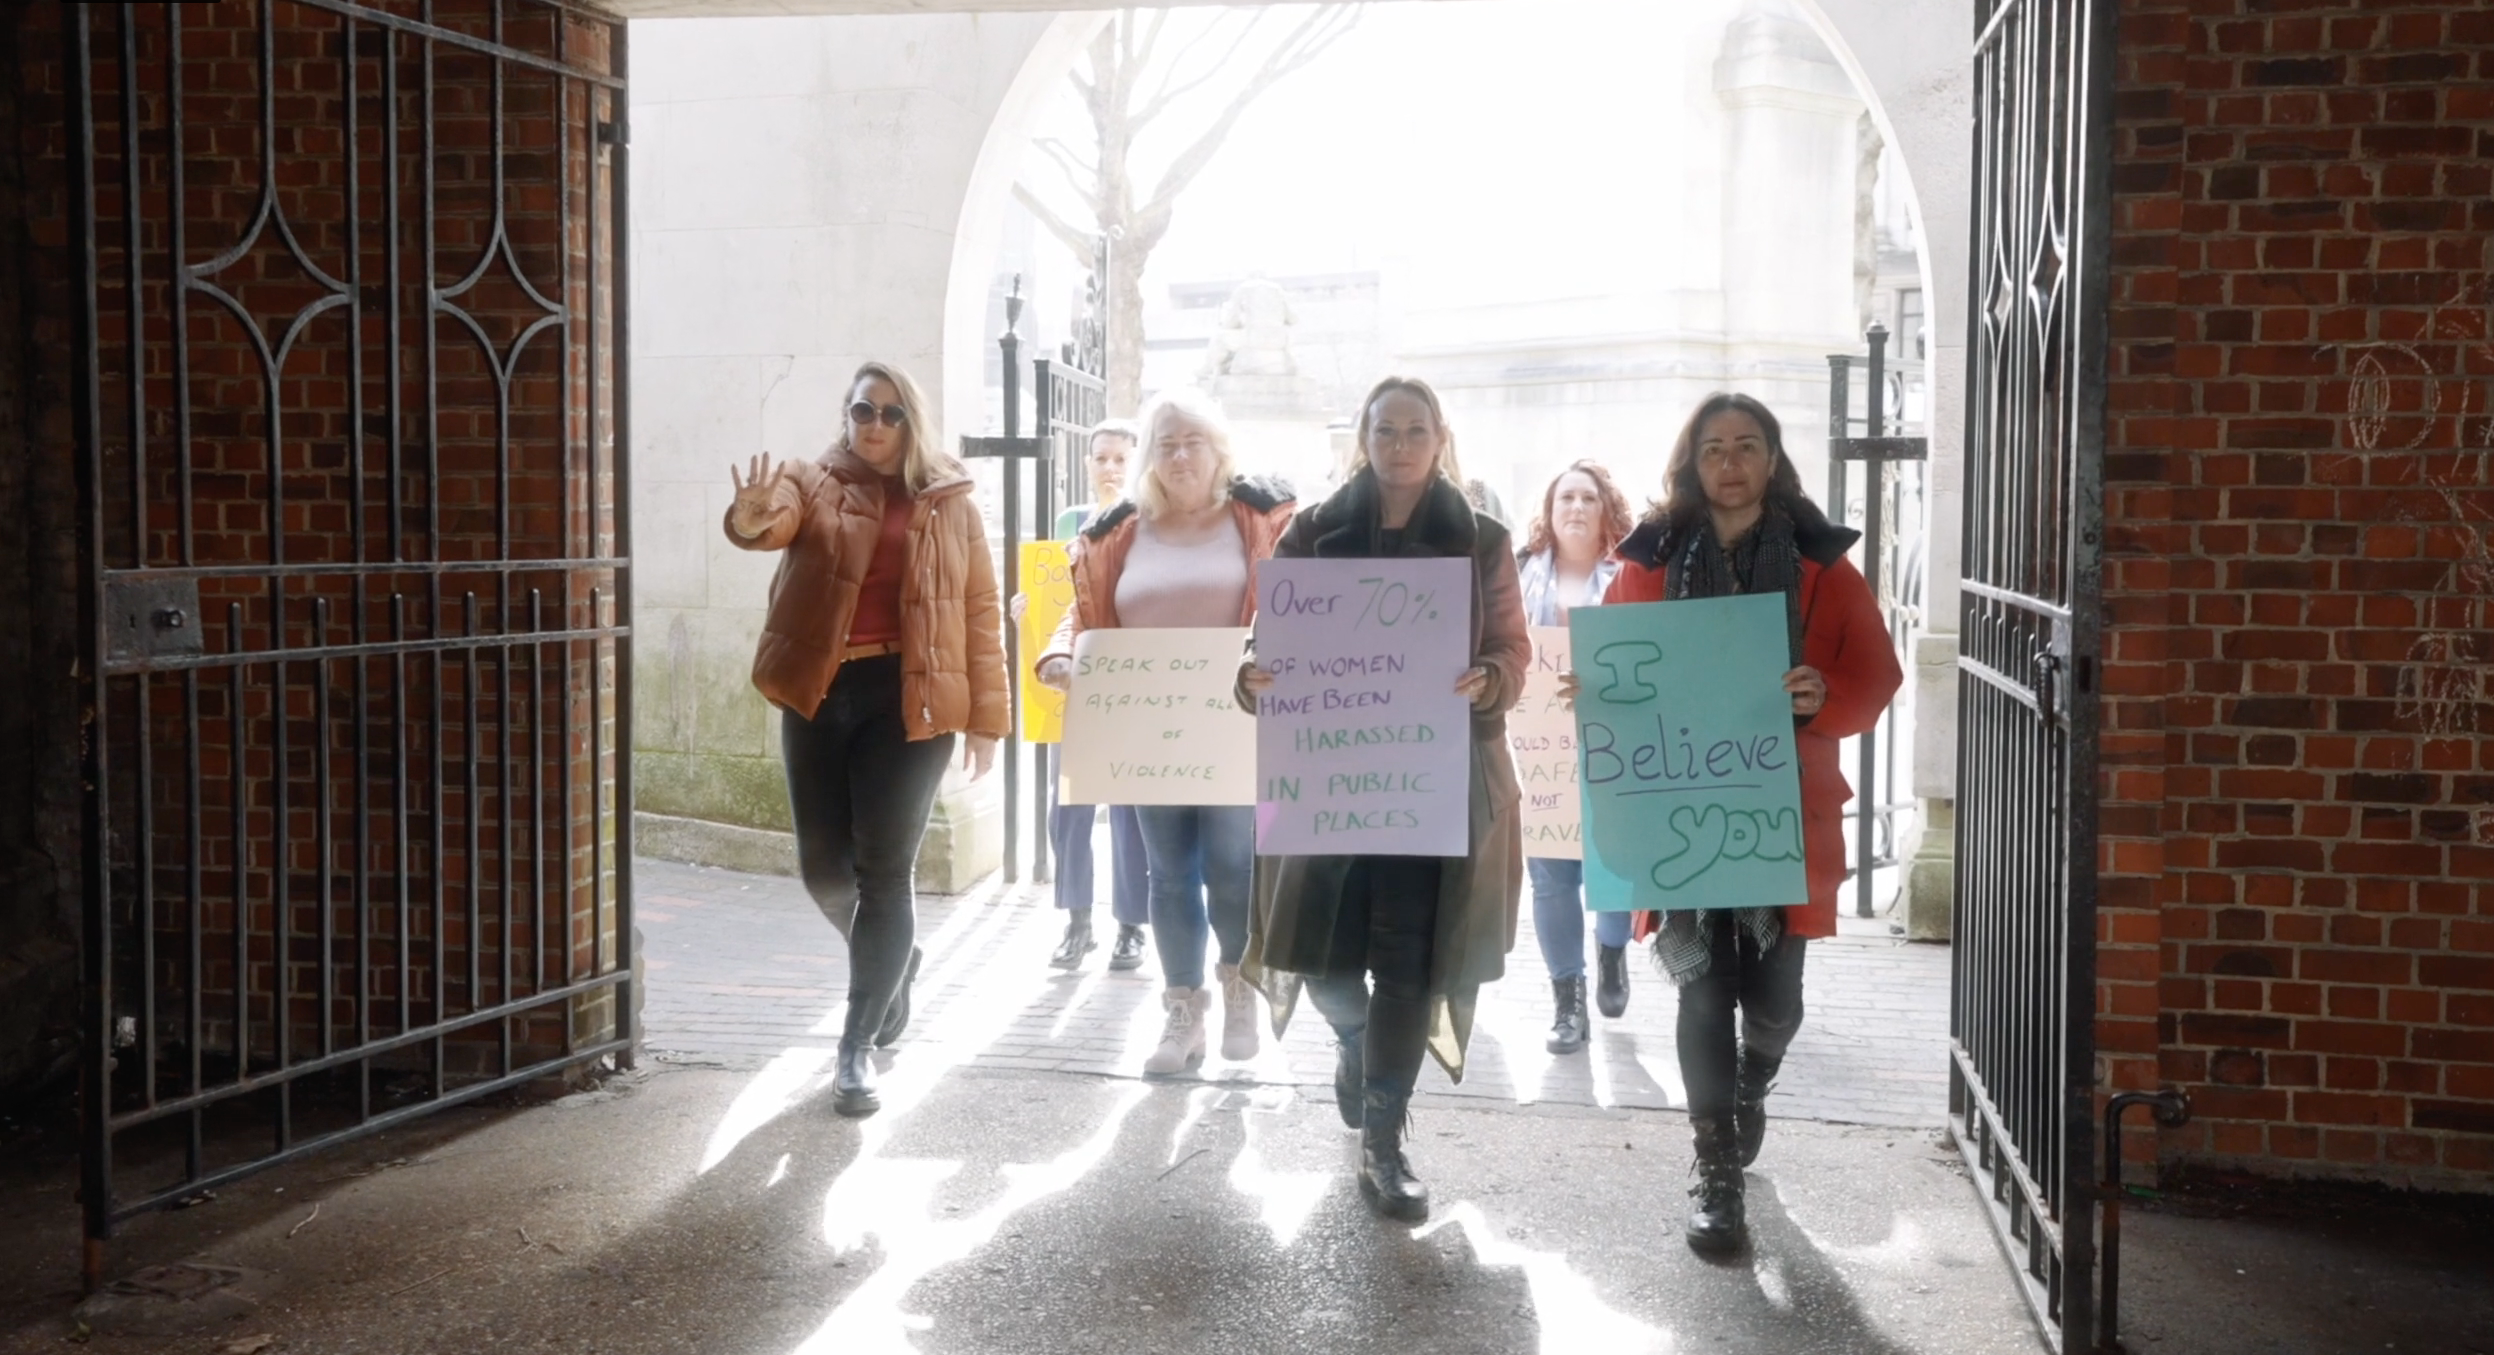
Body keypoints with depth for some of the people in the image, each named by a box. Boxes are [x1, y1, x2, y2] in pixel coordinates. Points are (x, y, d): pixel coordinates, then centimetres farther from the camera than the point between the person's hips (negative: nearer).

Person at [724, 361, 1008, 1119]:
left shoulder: (951, 505, 6)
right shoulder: (812, 485, 6)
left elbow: (980, 614, 5)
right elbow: (775, 520, -18)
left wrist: (986, 717, 1)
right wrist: (750, 518, -42)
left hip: (908, 700, -2)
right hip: (820, 696, 2)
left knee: (884, 871, -3)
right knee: (823, 866, 7)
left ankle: (857, 1048, 4)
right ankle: (891, 957, 39)